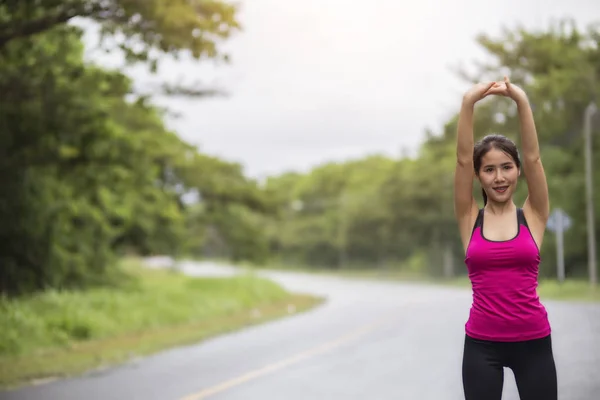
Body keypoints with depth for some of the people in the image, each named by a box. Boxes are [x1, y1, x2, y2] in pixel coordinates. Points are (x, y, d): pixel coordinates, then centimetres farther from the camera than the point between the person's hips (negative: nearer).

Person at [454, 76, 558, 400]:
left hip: (532, 341, 0)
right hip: (482, 343, 0)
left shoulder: (533, 216, 3)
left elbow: (533, 157, -8)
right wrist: (469, 103, -17)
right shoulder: (469, 219, 3)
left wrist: (521, 100, -18)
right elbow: (463, 159, -7)